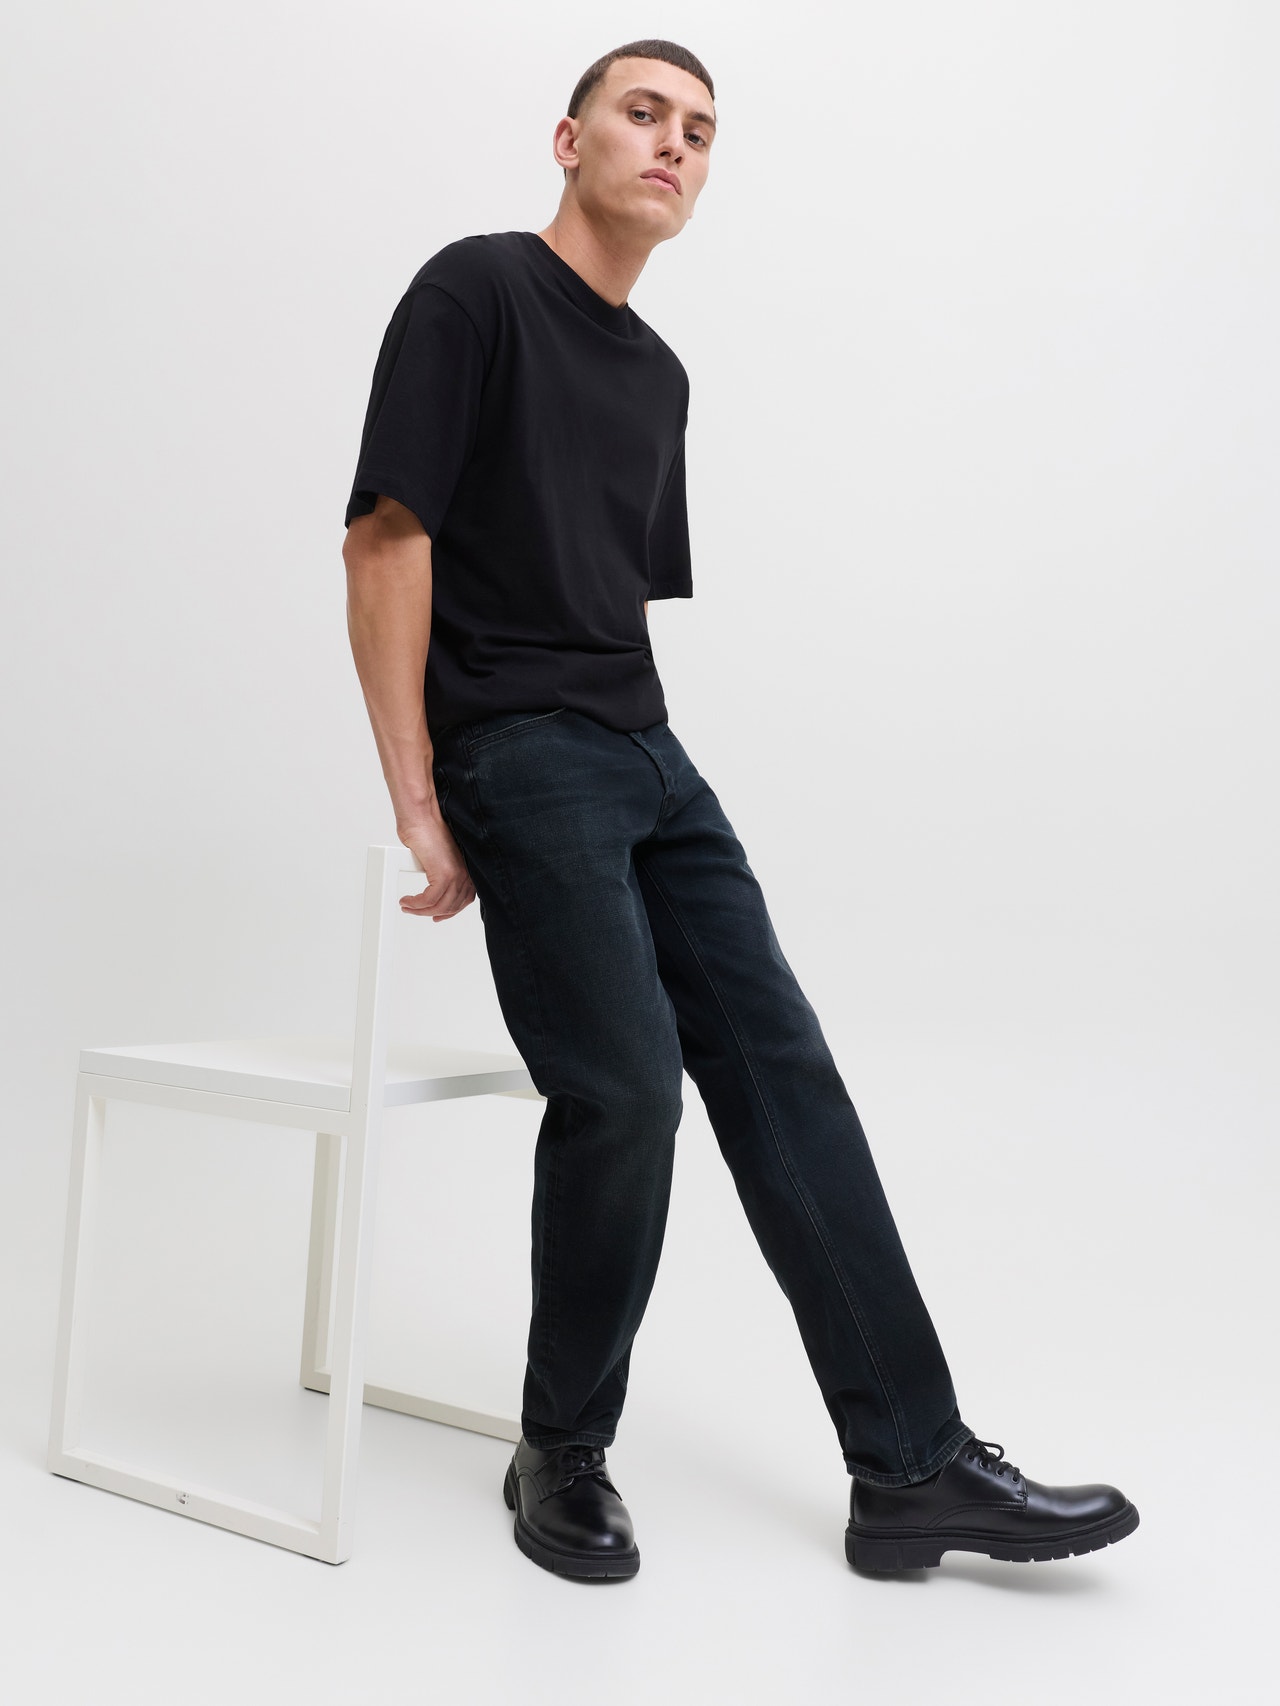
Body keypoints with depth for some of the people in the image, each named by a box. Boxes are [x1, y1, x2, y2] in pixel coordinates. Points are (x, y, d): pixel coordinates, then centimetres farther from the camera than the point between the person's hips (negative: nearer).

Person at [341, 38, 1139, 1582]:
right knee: (625, 1089, -16)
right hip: (517, 757, -7)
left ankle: (914, 1469, 5)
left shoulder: (659, 375, 20)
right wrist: (416, 802, -14)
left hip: (650, 757, 8)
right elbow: (385, 534, -10)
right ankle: (561, 1456, 8)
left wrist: (630, 741, 15)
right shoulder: (477, 290, -3)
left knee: (781, 1068, 0)